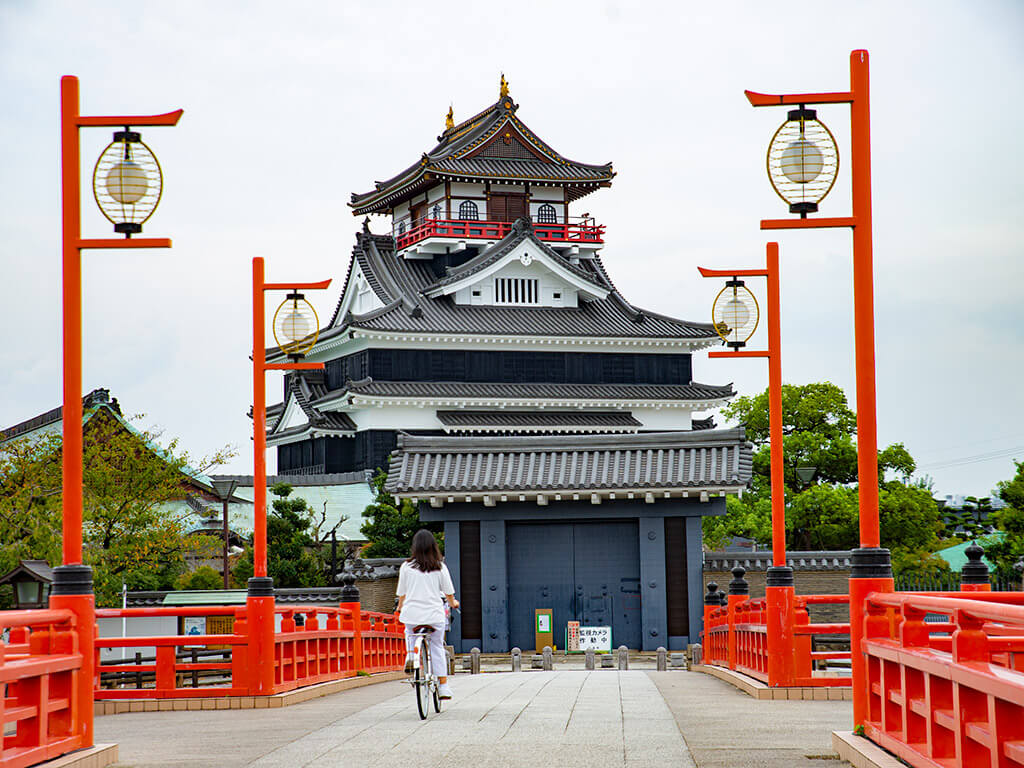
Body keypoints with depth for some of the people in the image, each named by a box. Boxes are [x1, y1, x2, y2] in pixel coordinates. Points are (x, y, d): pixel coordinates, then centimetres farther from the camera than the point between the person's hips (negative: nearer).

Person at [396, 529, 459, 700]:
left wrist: (400, 607, 27)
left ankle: (410, 655, 1)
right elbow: (448, 591, 6)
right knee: (437, 648, 12)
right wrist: (453, 603, 28)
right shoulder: (440, 567, -2)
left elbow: (402, 593, 6)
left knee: (410, 634, 30)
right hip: (434, 614, 0)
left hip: (412, 613, 0)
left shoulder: (406, 567, -1)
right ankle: (443, 687, 9)